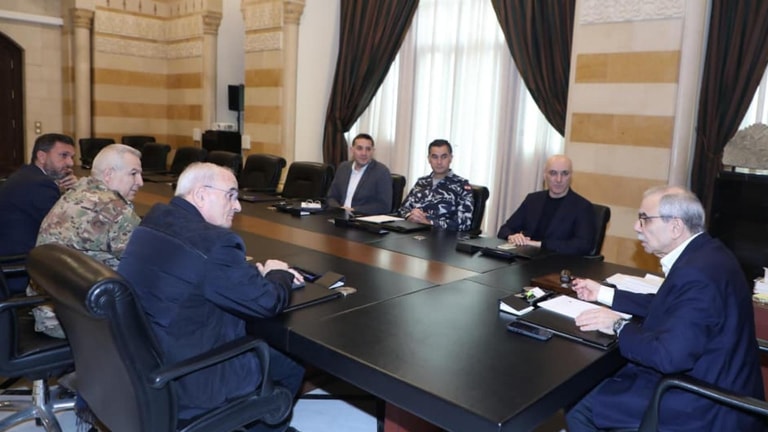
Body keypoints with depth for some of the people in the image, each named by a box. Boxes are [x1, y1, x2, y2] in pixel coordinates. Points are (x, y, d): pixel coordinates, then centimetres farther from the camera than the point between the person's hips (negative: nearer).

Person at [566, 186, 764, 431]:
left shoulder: (696, 272, -29)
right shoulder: (703, 253, 4)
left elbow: (669, 355, -34)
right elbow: (668, 306, 16)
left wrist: (618, 326, -18)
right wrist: (602, 294, 18)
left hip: (702, 405, -10)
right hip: (708, 381, 10)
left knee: (577, 408, -7)